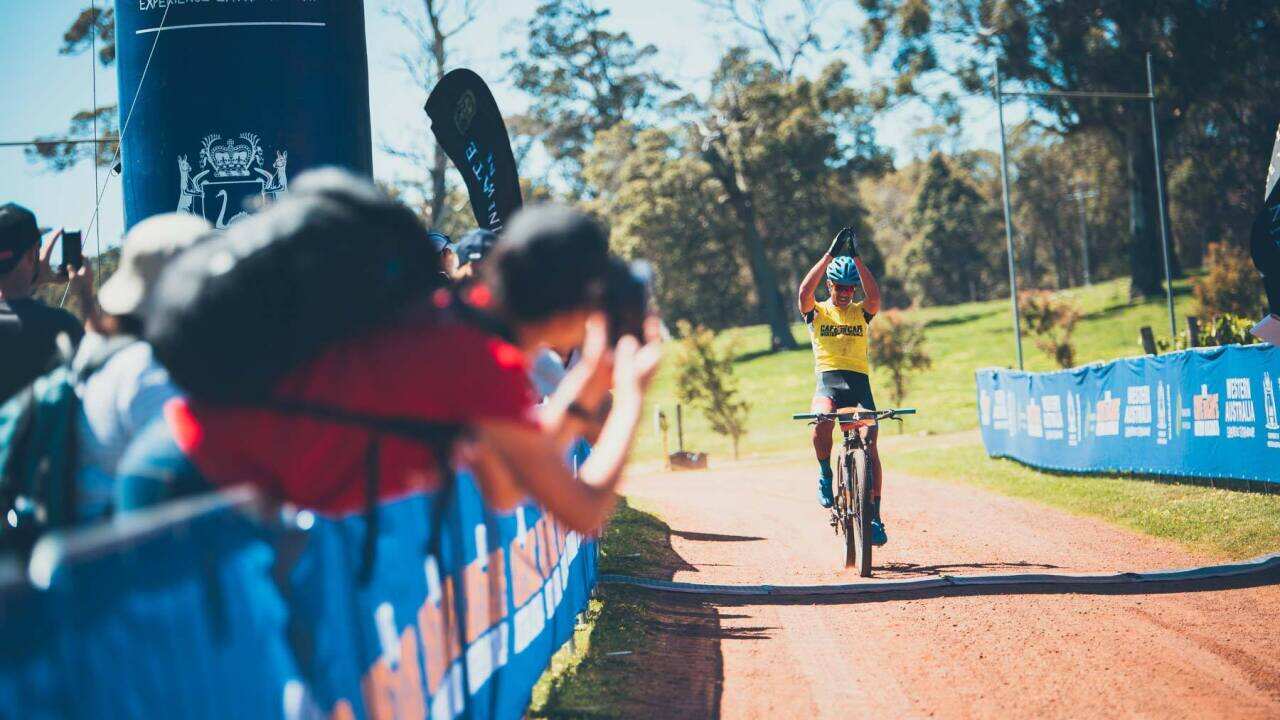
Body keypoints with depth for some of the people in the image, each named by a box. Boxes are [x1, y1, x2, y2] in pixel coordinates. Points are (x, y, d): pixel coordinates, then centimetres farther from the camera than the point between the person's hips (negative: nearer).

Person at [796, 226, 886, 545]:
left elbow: (874, 296, -10)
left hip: (859, 381, 2)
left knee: (870, 445, -11)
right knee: (821, 421, -34)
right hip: (828, 381, -2)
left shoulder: (861, 313, 13)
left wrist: (856, 258, -12)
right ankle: (825, 475, -8)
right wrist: (830, 255, -14)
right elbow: (804, 292, -12)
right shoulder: (817, 312, 10)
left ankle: (874, 516, -5)